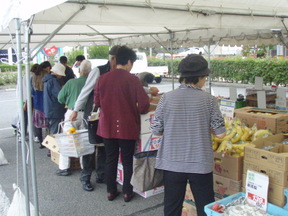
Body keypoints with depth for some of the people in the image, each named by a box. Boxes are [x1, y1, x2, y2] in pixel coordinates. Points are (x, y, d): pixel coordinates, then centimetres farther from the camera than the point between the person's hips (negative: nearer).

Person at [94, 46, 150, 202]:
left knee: (110, 160, 16)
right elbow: (144, 104, -15)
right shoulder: (133, 80, -13)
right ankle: (127, 192, 22)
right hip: (127, 127, -3)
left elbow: (97, 102, 8)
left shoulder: (103, 78, -2)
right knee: (127, 161, 12)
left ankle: (111, 191, 26)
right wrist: (138, 111, 7)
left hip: (107, 126, 3)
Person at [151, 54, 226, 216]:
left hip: (172, 163, 1)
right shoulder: (208, 100, -10)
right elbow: (220, 134, -8)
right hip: (200, 163, -1)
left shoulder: (167, 98, -8)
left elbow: (156, 131, -3)